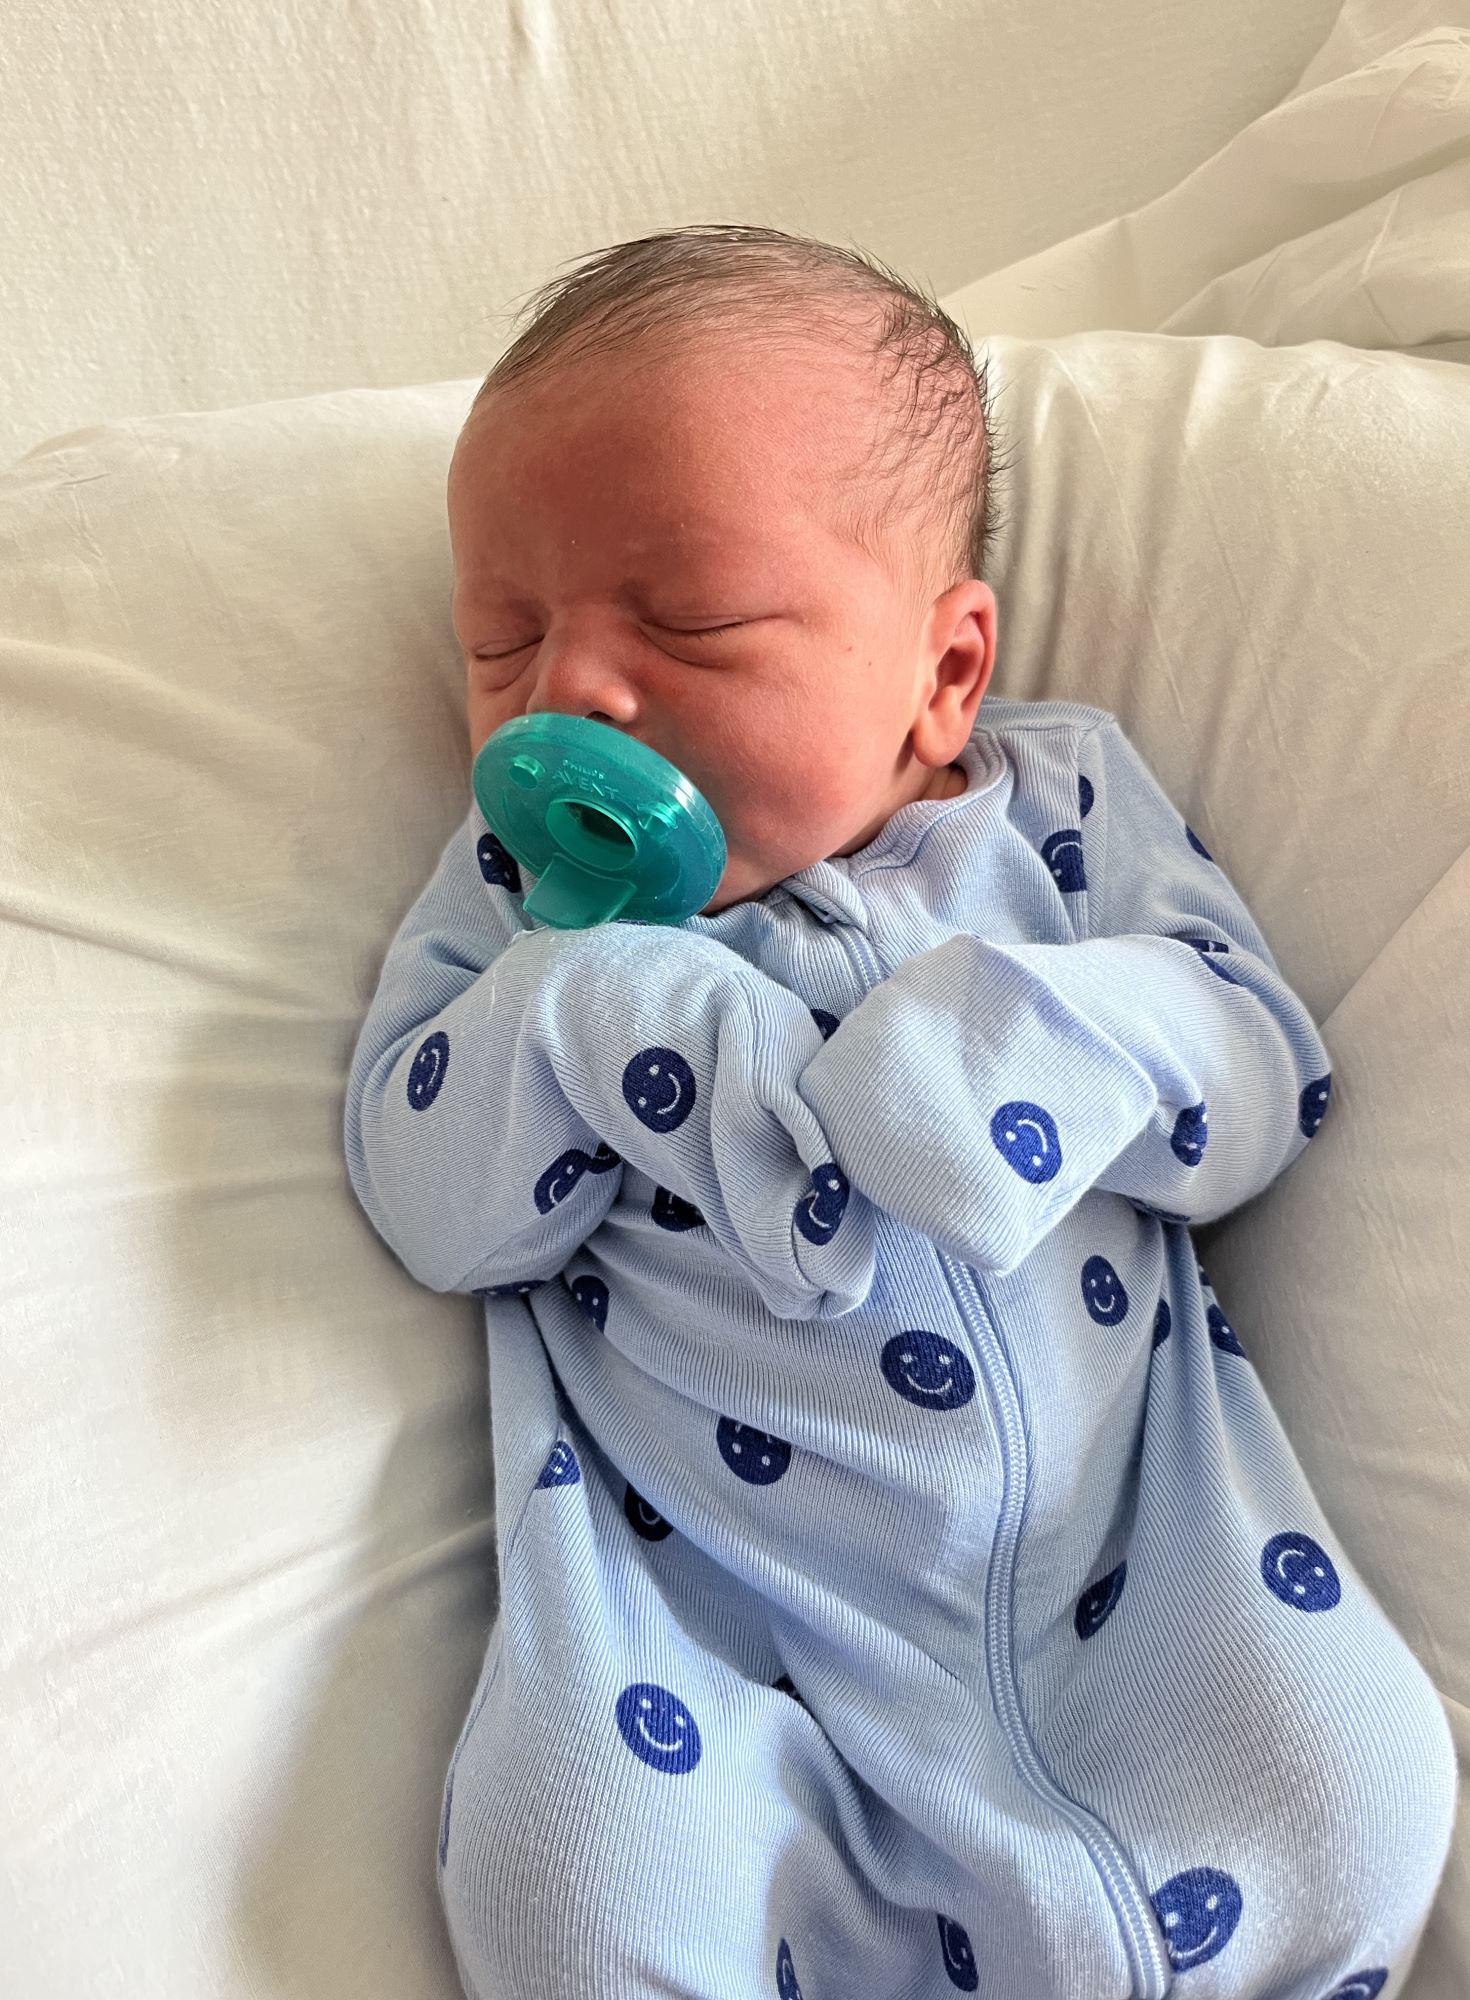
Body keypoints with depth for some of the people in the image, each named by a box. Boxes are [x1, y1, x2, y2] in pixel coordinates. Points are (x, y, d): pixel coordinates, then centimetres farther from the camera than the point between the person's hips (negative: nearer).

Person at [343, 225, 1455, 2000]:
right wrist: (593, 1013, -20)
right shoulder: (522, 883, 3)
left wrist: (1023, 1029, -20)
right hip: (705, 1593, -1)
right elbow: (420, 1204, -3)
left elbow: (1268, 1081, -1)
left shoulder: (1061, 799, 3)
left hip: (1127, 1526, 2)